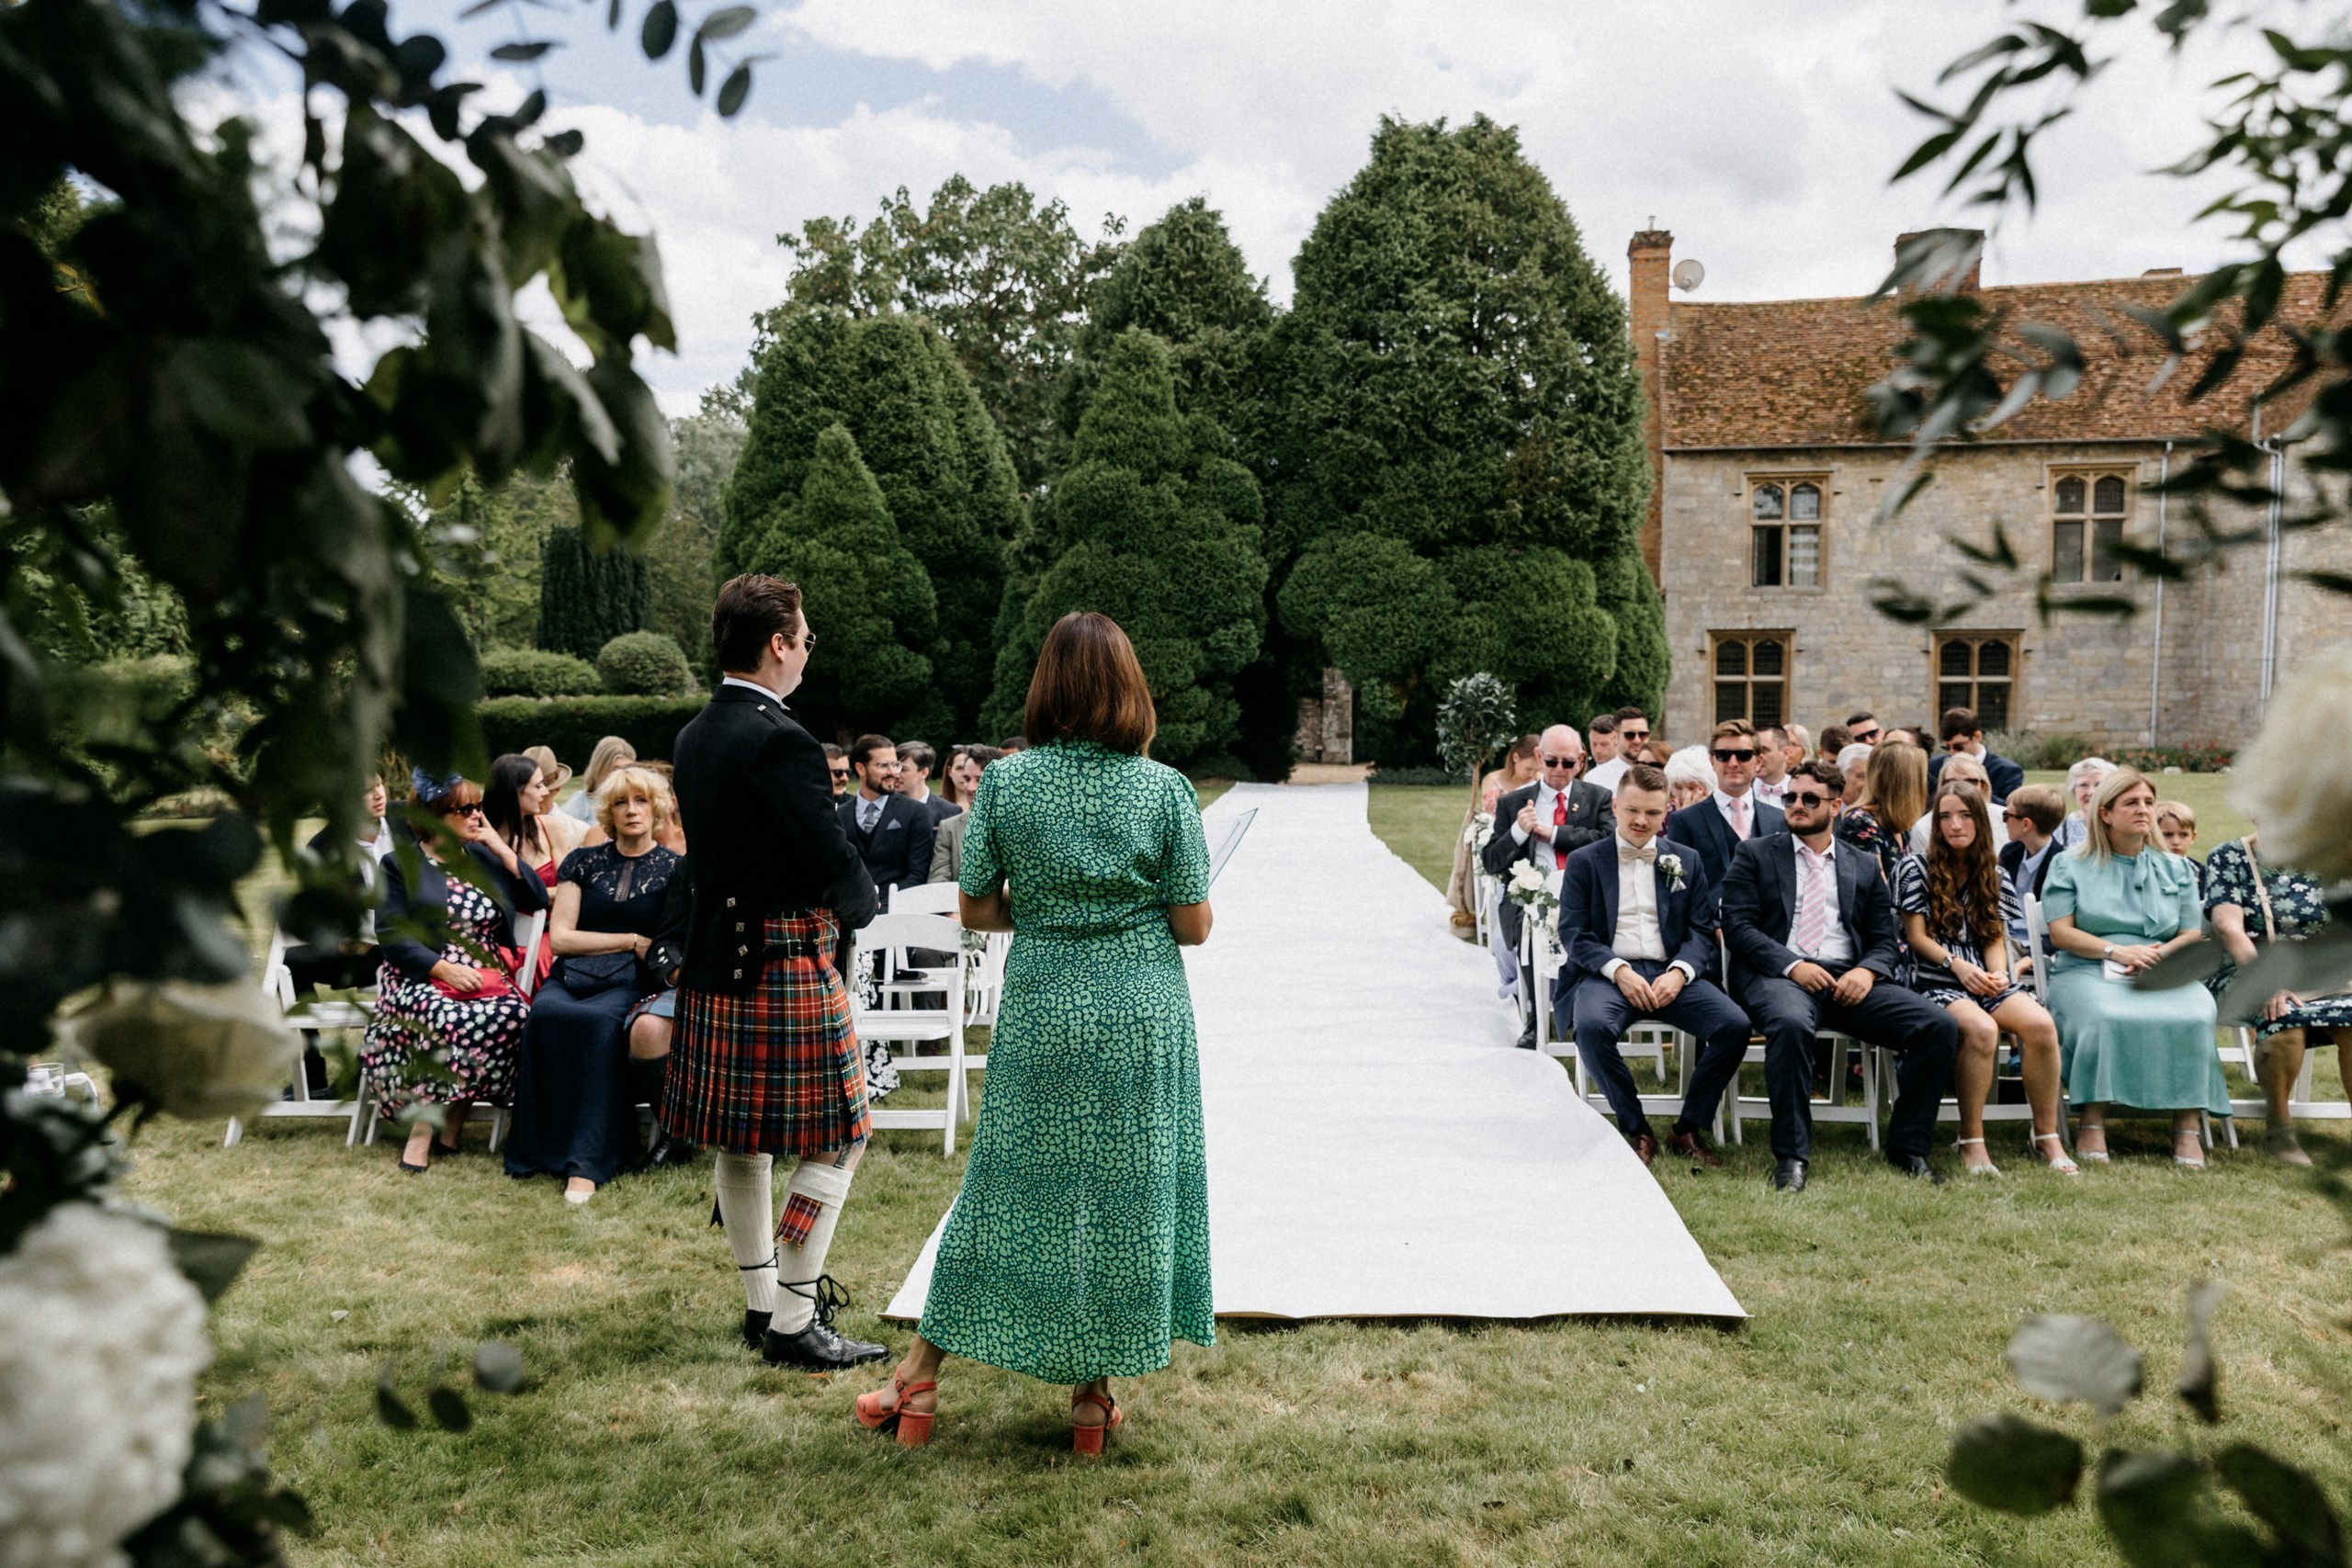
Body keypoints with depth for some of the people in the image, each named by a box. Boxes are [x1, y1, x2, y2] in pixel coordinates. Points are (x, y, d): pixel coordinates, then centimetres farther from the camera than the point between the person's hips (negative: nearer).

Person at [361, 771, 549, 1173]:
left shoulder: (483, 857, 18)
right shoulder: (400, 866, 6)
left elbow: (537, 899, 10)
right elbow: (393, 936, -4)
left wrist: (500, 847, 4)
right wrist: (445, 969, -18)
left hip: (488, 979, 4)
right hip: (422, 980, -3)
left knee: (513, 1014, -32)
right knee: (452, 1020, -39)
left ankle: (439, 1122, -19)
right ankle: (424, 1124, -23)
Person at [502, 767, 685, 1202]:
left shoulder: (673, 869, 11)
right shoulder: (583, 862, 16)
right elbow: (559, 936, 8)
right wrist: (631, 941, 0)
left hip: (632, 983, -2)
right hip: (572, 976, 2)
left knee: (600, 1021, -36)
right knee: (546, 1013, -34)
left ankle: (588, 1161, -36)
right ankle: (544, 1146, -26)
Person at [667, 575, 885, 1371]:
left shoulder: (694, 736, 9)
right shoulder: (780, 741, -20)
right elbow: (833, 861, -19)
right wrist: (861, 904, 3)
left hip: (715, 962, 9)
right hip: (786, 967, -9)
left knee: (740, 1144, 15)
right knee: (833, 1143, 1)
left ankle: (763, 1303, 27)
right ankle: (793, 1324, 6)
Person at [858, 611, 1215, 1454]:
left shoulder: (1005, 781, -6)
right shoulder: (1165, 789, -7)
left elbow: (976, 910, -1)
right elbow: (1193, 925, -5)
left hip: (1039, 1012, 1)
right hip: (1142, 1017, -1)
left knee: (1011, 1185, 12)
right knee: (1125, 1193, 10)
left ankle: (921, 1377, 23)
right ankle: (1093, 1397, 21)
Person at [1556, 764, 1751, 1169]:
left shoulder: (1687, 860, 16)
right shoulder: (1584, 862, 9)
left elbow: (1702, 930, 9)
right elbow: (1573, 932, 0)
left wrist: (1678, 973, -11)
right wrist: (1618, 970, -16)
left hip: (1671, 973, 3)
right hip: (1607, 973, -2)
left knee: (1735, 1026, -23)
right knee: (1591, 1026, -36)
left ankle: (1688, 1129, -5)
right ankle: (1635, 1129, -14)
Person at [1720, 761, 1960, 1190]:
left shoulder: (1865, 867, 21)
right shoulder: (1754, 855, 12)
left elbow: (1885, 941, 16)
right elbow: (1738, 926, 0)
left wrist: (1867, 971, -8)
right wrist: (1791, 965, -15)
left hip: (1848, 980, 4)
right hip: (1777, 976, -3)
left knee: (1940, 1026, -19)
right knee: (1791, 1023, -39)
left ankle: (1907, 1146, -3)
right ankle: (1791, 1155, -26)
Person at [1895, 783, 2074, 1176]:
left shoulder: (1995, 876, 18)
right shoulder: (1916, 867, 4)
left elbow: (1996, 939, 13)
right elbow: (1917, 937, 0)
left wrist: (1997, 973, -8)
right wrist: (1957, 965, -15)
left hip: (1986, 981, 4)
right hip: (1936, 982, -4)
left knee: (2041, 1024, -27)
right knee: (1981, 1028, -35)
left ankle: (2048, 1138, -16)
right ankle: (1972, 1143, -23)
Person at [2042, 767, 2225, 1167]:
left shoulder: (2176, 869, 21)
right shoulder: (2071, 865, 11)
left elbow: (2193, 936, 12)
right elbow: (2060, 933, 1)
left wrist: (2160, 954, -10)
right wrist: (2116, 951, -14)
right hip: (2087, 971, -2)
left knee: (2193, 1017, -32)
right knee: (2106, 1017, -37)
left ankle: (2187, 1127, -24)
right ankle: (2093, 1123, -28)